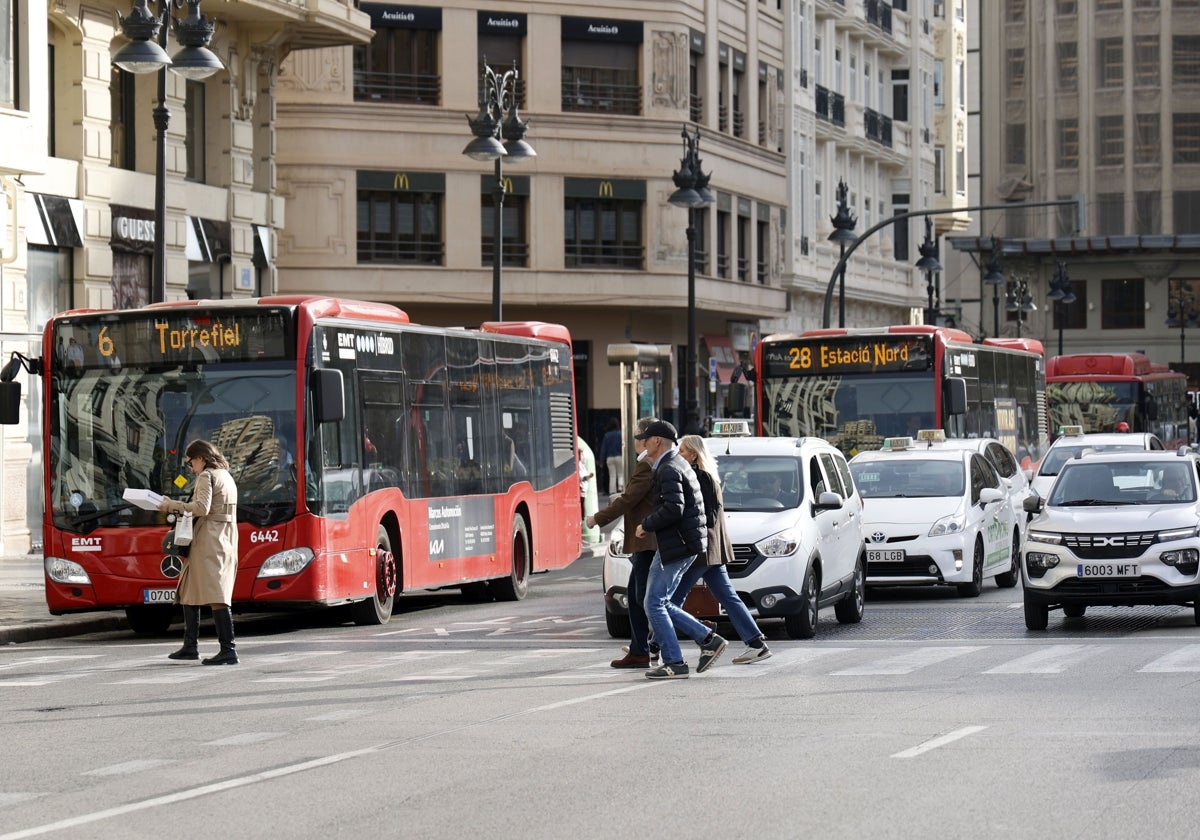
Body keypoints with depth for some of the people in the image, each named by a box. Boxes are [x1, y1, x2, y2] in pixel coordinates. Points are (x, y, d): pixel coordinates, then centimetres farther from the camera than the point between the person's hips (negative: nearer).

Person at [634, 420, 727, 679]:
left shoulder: (669, 469, -15)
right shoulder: (679, 464, 18)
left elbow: (673, 508, -26)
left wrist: (646, 525, -14)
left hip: (677, 545, -10)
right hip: (680, 544, 10)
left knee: (655, 604, -7)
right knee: (661, 603, 13)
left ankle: (674, 663, -7)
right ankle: (708, 639, 11)